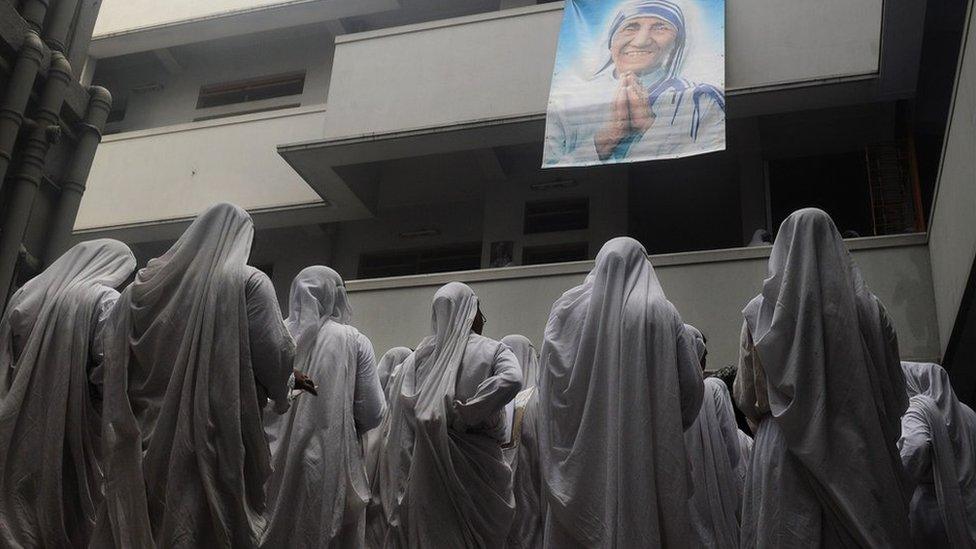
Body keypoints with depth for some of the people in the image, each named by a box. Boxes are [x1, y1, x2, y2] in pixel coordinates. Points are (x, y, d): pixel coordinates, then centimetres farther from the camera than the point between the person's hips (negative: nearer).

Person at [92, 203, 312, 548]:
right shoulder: (249, 282, -1)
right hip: (217, 434, -4)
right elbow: (272, 352, -8)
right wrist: (288, 381, 11)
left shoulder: (149, 282, 13)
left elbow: (114, 354, 10)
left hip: (149, 430, 5)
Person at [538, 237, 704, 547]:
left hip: (582, 454, 1)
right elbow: (692, 385, 2)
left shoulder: (568, 309, 4)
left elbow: (548, 382, 4)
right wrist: (667, 428, 17)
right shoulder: (662, 313, 1)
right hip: (645, 455, -1)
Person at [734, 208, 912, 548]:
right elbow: (895, 394, 7)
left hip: (784, 456, -1)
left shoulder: (760, 311, 0)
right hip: (863, 456, 2)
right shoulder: (869, 308, 3)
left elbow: (746, 397, 5)